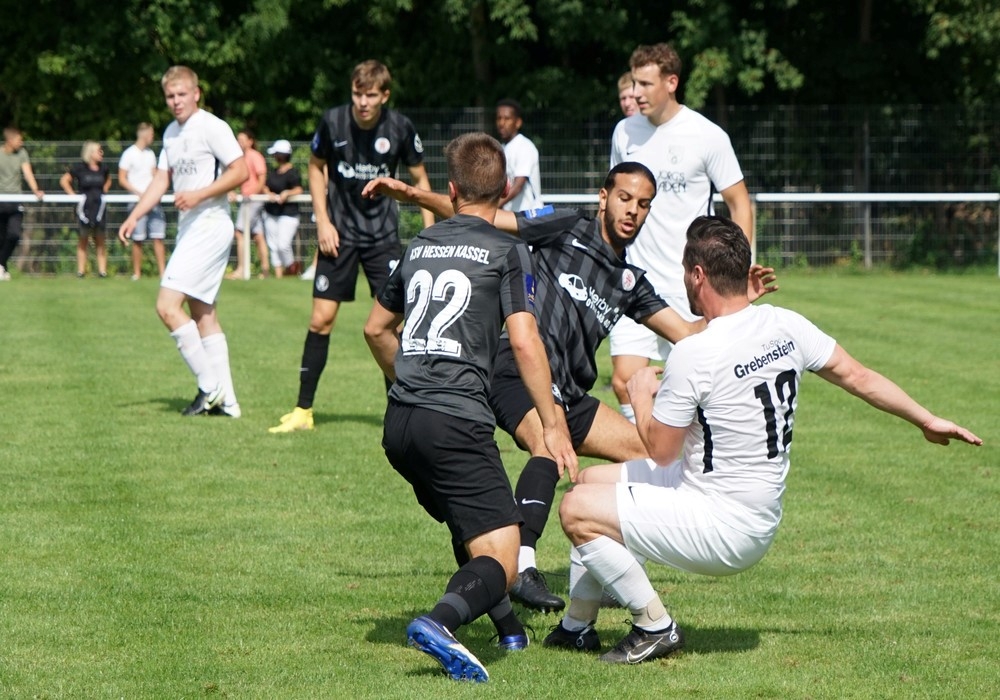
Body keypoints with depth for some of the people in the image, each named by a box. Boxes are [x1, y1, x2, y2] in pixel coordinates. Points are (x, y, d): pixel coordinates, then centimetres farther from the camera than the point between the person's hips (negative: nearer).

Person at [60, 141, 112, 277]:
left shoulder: (103, 168, 8)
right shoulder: (79, 167, -4)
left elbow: (108, 179, 28)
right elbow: (64, 180, 1)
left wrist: (104, 190, 11)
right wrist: (73, 195, -6)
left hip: (99, 206, 3)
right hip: (85, 206, -3)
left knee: (100, 240, 3)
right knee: (83, 239, 3)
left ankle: (102, 270, 3)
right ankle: (81, 270, 6)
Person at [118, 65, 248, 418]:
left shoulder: (212, 127, -10)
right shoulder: (171, 133, 16)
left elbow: (240, 171, -15)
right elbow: (161, 180, 20)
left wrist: (199, 195, -21)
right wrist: (134, 217, 10)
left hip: (209, 226, -10)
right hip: (189, 230, 10)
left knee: (168, 305, -16)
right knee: (202, 314, 10)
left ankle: (210, 387, -10)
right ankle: (225, 400, 12)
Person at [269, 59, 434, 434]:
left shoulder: (400, 128, -10)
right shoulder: (332, 121, -10)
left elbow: (419, 179, 4)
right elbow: (316, 167, 7)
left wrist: (429, 230, -3)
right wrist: (323, 221, -2)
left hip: (383, 234, 0)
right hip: (340, 232, 0)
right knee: (321, 319, -2)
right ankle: (303, 410, 6)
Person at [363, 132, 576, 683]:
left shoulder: (421, 245, 19)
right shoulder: (506, 251, 2)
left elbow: (376, 328, 31)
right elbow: (524, 341, -9)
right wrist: (554, 426, -6)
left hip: (400, 424, 7)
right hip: (456, 422, -7)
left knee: (469, 528, 30)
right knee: (499, 560, -10)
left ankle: (507, 626, 39)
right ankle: (440, 622, -37)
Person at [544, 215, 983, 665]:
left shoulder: (693, 354, -23)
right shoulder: (786, 327, -2)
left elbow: (660, 451, -14)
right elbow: (858, 377, 8)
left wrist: (641, 396, 6)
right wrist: (927, 421, 22)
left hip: (724, 533, -9)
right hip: (759, 516, 9)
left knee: (577, 510, -10)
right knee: (591, 481, 19)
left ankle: (655, 627, -2)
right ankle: (578, 627, 28)